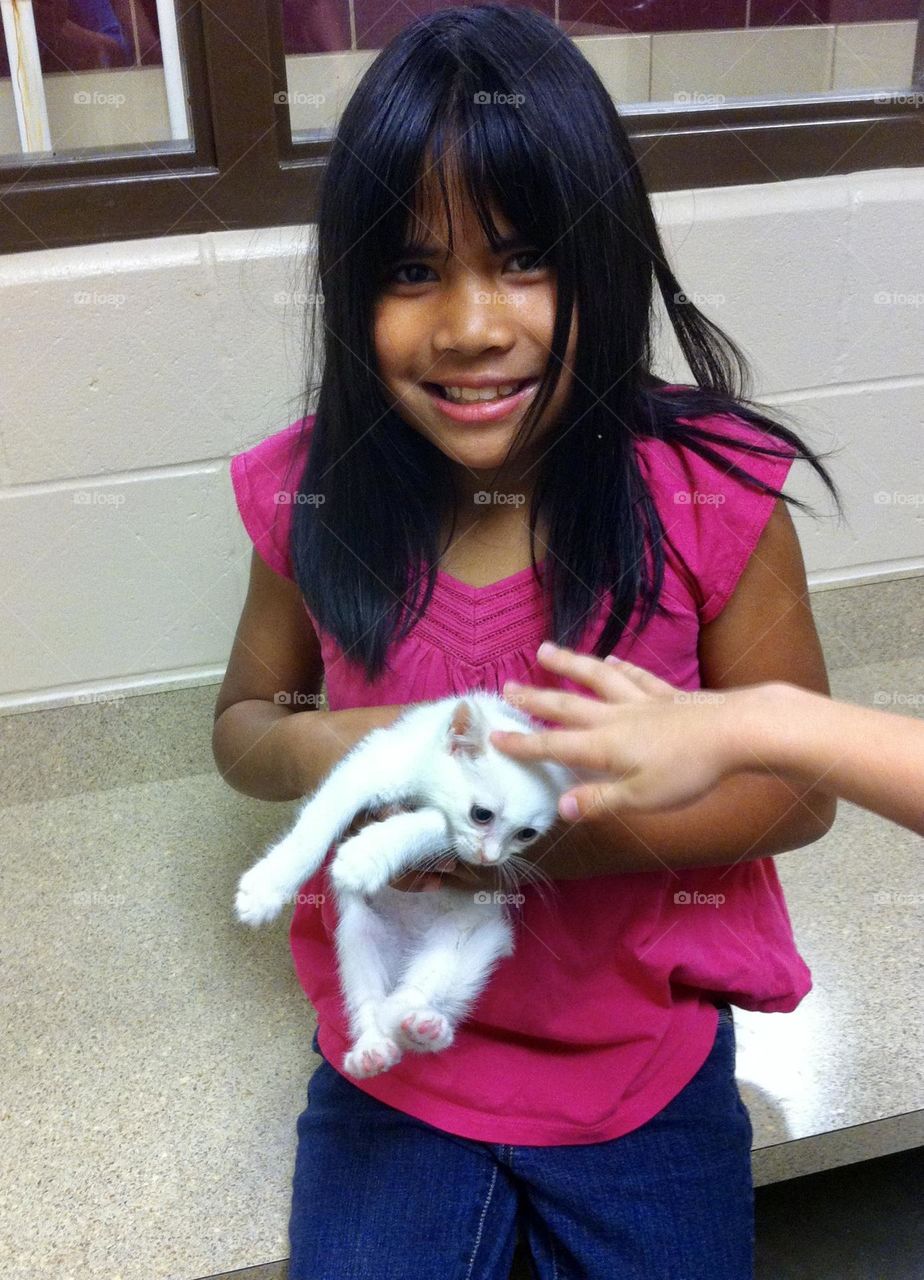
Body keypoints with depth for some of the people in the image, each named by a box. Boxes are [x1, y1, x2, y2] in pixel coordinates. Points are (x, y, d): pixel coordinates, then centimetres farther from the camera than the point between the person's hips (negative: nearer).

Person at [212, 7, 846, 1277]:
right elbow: (244, 718, 4)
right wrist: (315, 751, -20)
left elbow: (800, 784, -10)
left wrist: (567, 829, -25)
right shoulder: (316, 498, -12)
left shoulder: (706, 497, -19)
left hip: (643, 1070, -1)